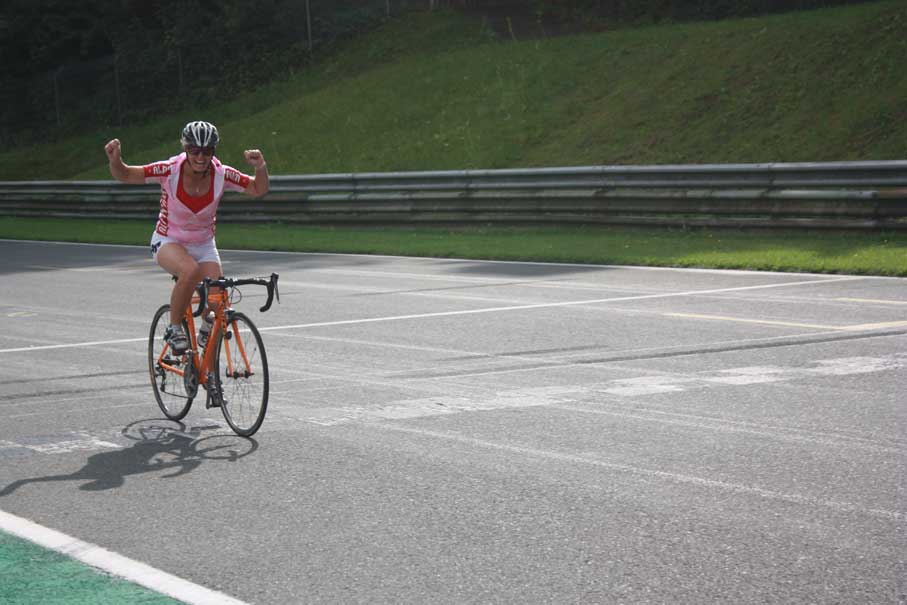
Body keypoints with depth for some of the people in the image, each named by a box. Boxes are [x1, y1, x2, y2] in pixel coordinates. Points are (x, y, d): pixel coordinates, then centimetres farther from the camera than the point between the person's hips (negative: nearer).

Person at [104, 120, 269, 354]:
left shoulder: (221, 175, -17)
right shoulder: (170, 170, -22)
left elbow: (258, 190, -9)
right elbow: (125, 175, -18)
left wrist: (260, 167, -29)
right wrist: (115, 159, -39)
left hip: (204, 245, 3)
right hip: (168, 242, -3)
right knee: (190, 270, -36)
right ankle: (174, 328, -14)